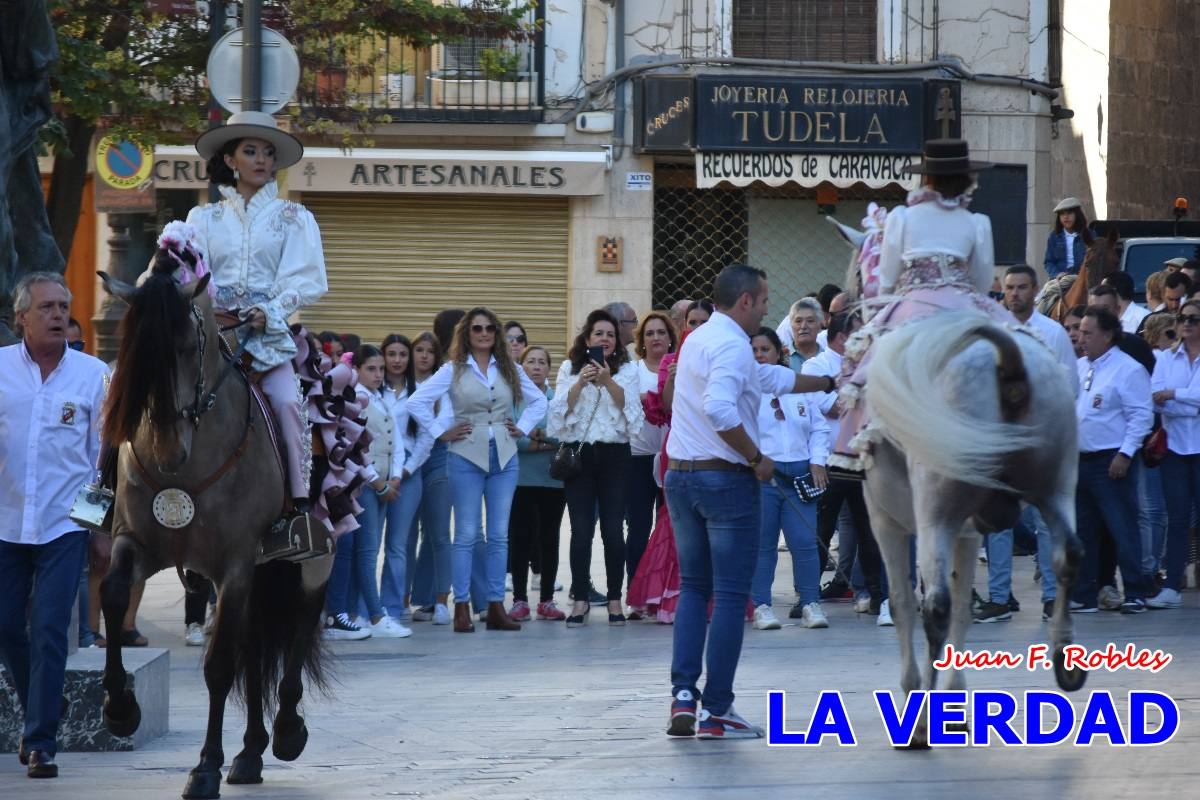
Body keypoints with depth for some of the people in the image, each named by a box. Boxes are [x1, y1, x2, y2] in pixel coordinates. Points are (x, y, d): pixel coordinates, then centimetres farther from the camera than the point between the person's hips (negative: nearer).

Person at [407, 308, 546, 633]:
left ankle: (496, 607, 6)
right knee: (466, 535, -3)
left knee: (499, 535, 3)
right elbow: (417, 401, -6)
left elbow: (539, 401, 20)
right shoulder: (453, 371, 1)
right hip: (466, 457, -3)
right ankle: (462, 608, -2)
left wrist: (523, 427, 7)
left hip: (504, 458, 3)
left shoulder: (509, 370, 11)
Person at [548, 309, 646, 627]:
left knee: (613, 530, -3)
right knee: (581, 530, -3)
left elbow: (630, 408, -4)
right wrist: (581, 382, -13)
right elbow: (561, 409, 1)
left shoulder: (627, 371, 7)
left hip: (614, 454, -1)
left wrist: (608, 382, -17)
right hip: (578, 454, 1)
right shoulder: (569, 370, 10)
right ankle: (580, 599, 3)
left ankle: (615, 599, 6)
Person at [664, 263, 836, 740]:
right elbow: (720, 408, -28)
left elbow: (770, 378, 28)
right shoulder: (731, 344, -13)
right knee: (731, 594, -3)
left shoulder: (698, 340, 17)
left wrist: (829, 383, 36)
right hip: (725, 478, -9)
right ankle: (716, 711, -4)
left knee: (693, 588, 15)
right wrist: (756, 458, -16)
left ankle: (683, 695, 2)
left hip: (680, 476, 9)